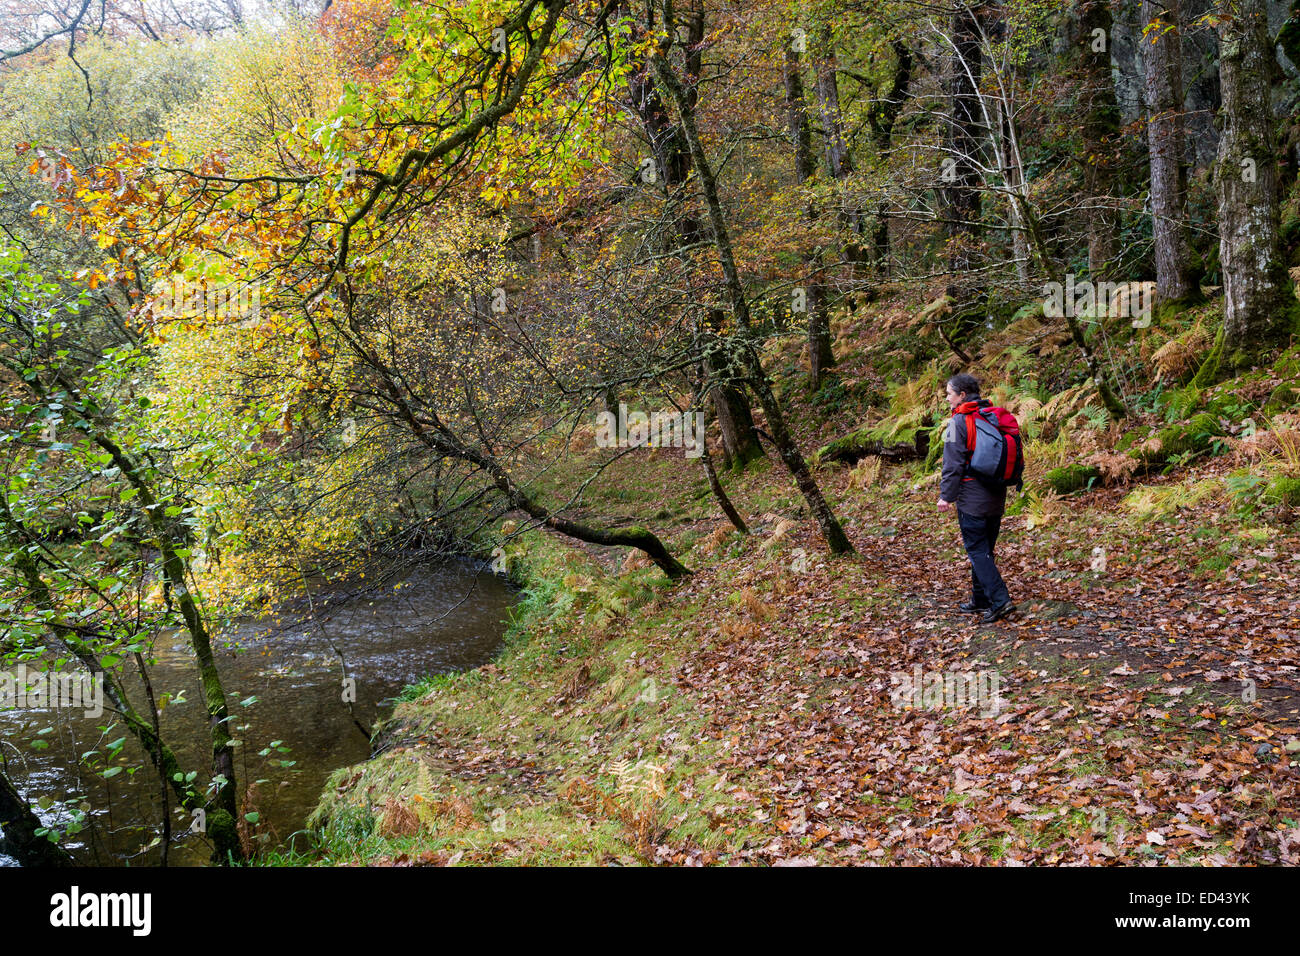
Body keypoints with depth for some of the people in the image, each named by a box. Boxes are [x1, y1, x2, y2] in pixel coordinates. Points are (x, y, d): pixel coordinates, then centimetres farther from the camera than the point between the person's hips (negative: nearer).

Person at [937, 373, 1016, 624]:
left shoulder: (959, 422, -13)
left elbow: (953, 464, -16)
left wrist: (947, 495, -10)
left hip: (971, 499, -8)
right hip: (996, 499, 8)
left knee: (977, 551, -4)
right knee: (984, 549, 16)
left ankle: (1000, 601, -12)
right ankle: (980, 599, 24)